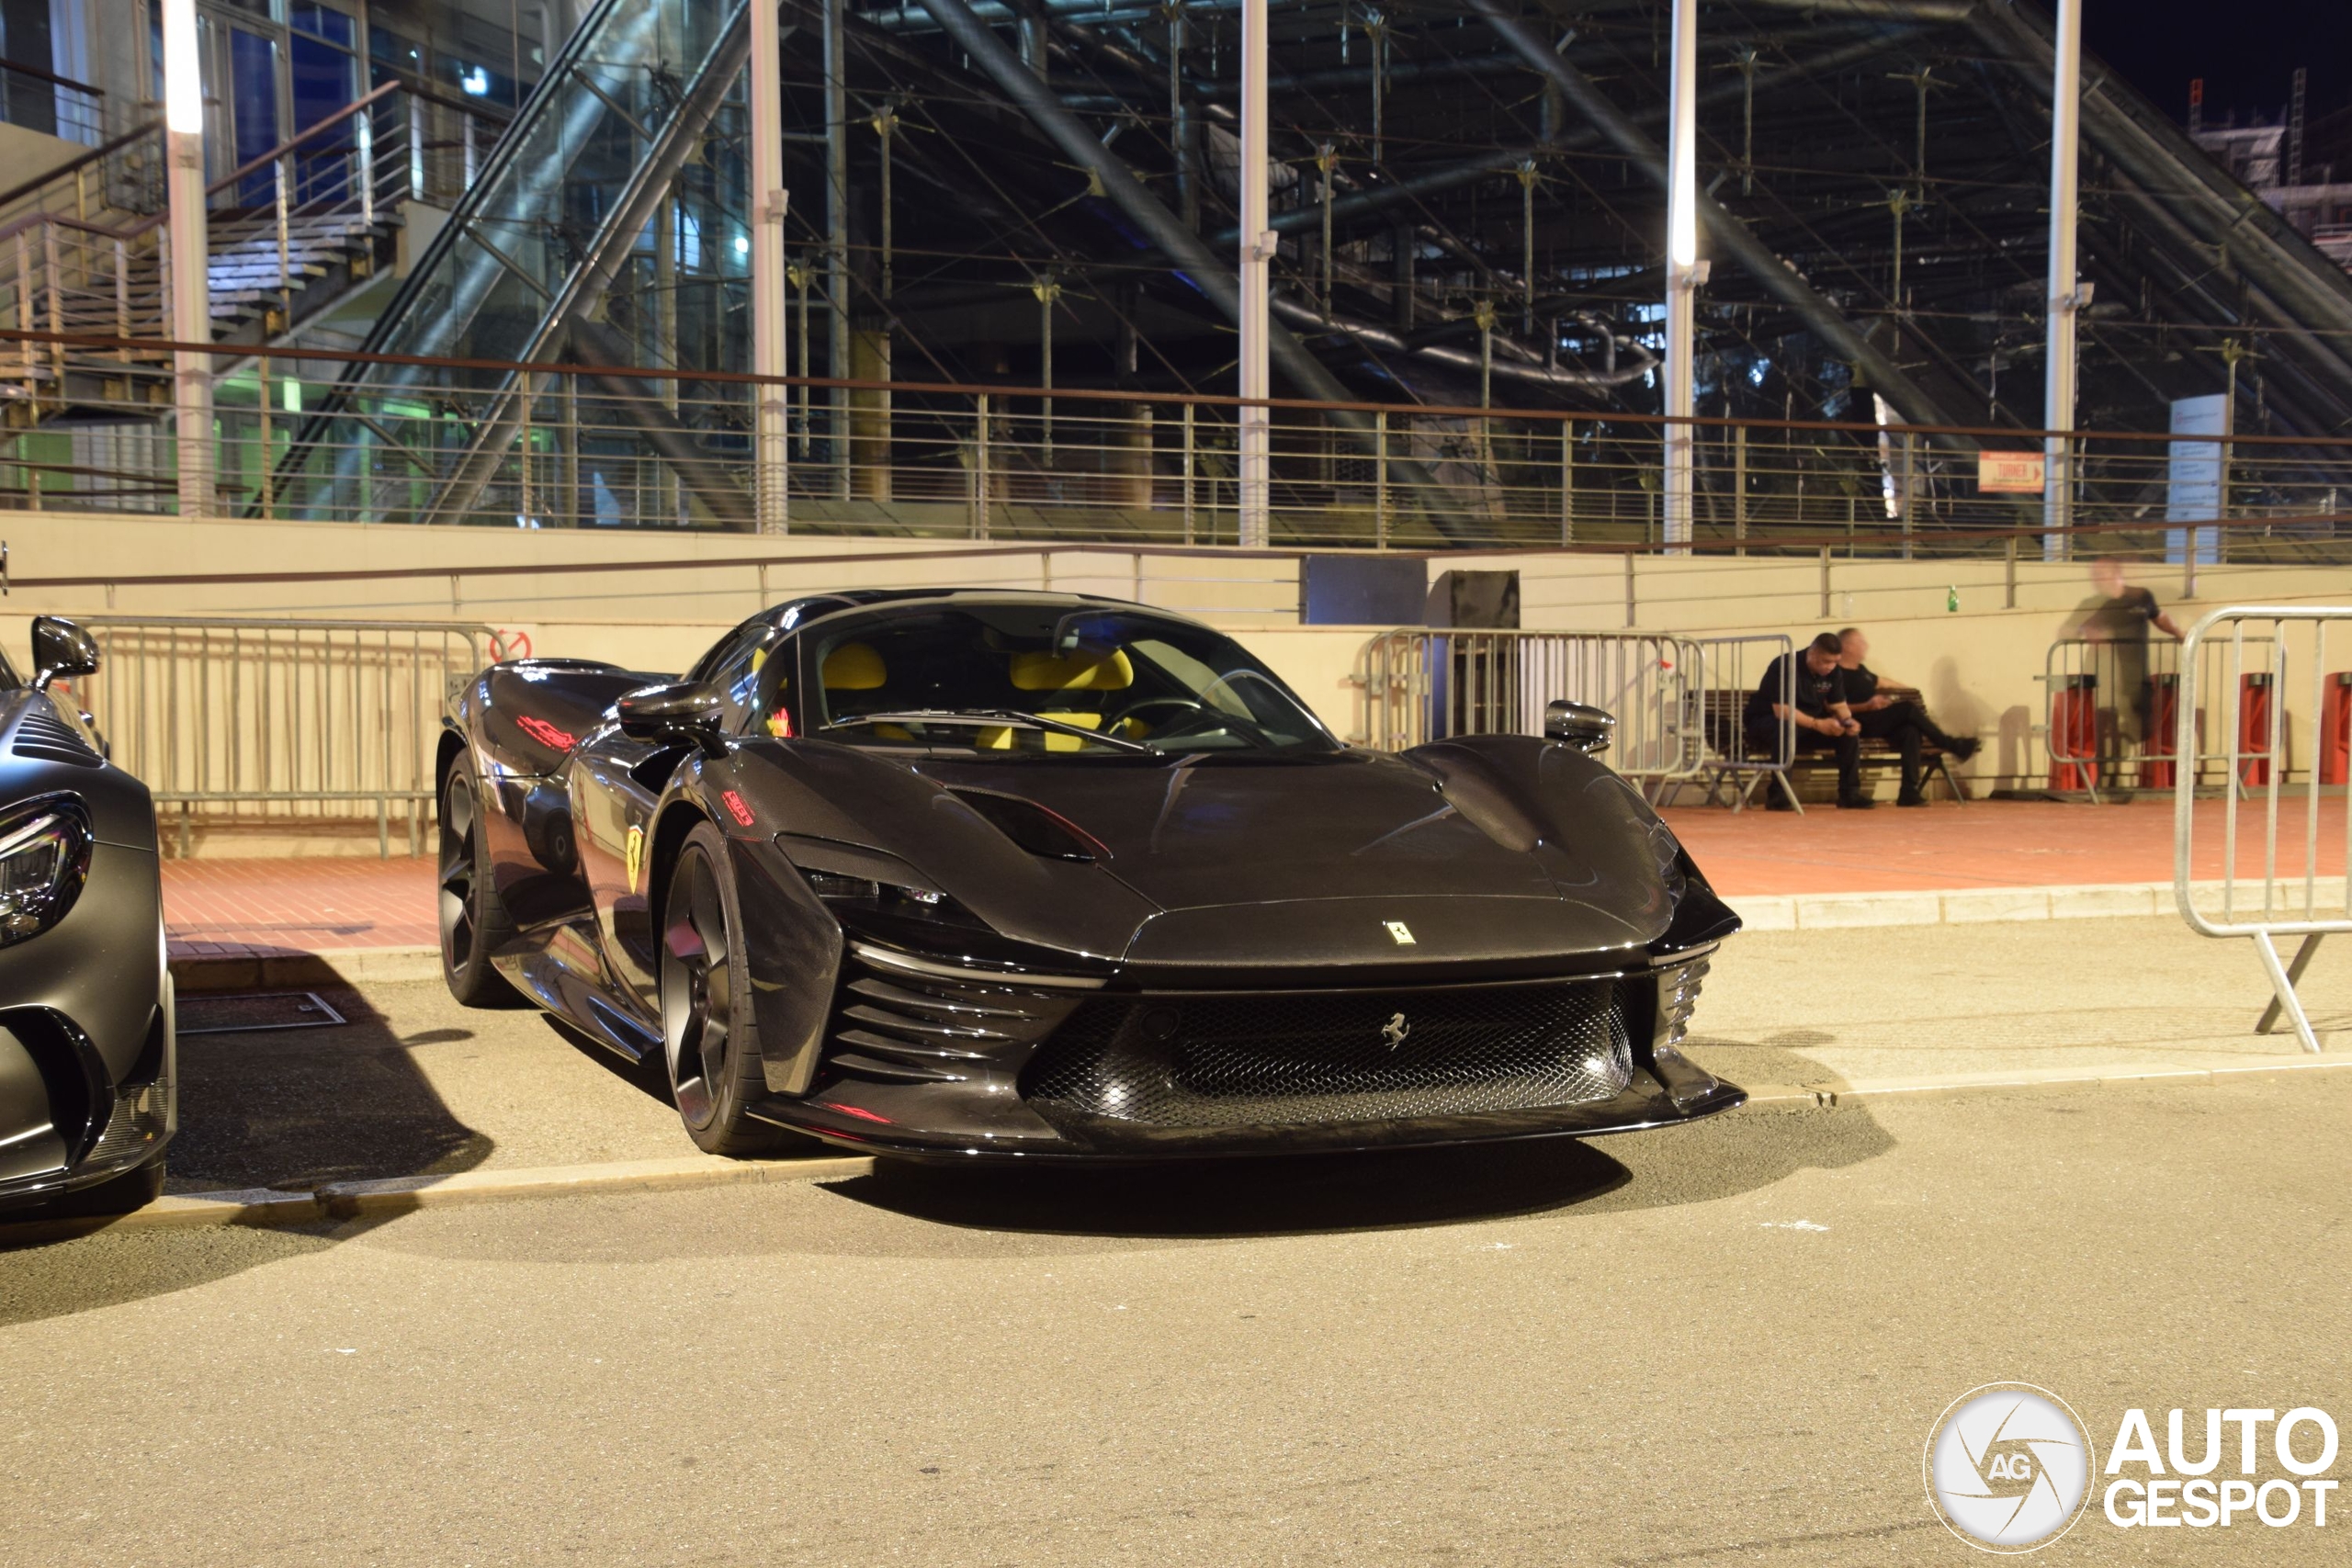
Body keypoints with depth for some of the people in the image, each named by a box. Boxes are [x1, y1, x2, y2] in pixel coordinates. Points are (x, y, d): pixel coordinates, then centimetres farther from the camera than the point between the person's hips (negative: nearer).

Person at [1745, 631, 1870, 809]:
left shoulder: (1834, 672, -2)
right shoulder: (1785, 666, -25)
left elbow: (1839, 706, 3)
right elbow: (1781, 710, -30)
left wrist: (1848, 721, -22)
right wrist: (1818, 724, -36)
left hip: (1809, 724, 7)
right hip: (1765, 722, -7)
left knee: (1850, 734, -13)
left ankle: (1850, 793, -7)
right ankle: (1778, 795, -35)